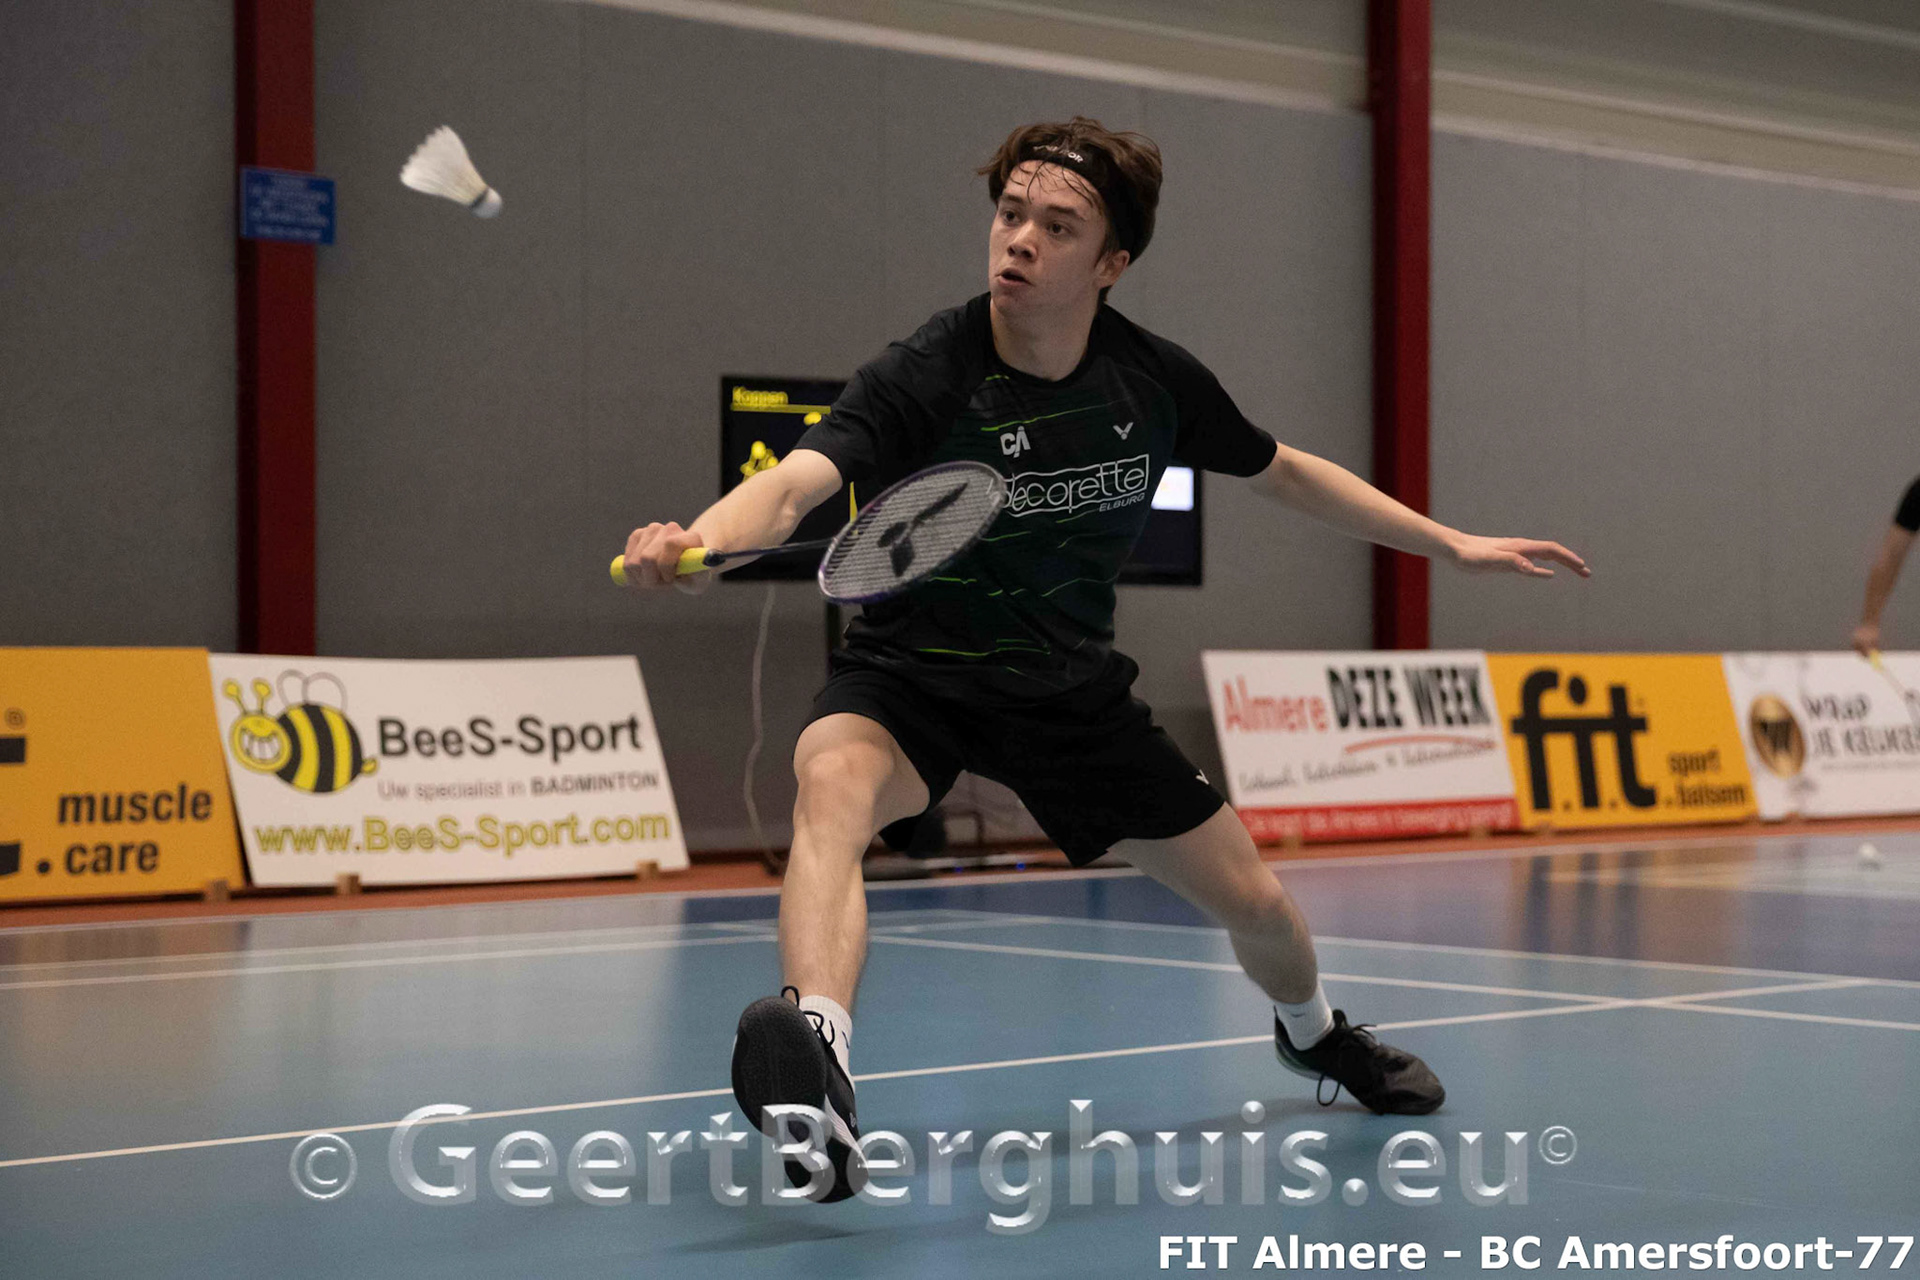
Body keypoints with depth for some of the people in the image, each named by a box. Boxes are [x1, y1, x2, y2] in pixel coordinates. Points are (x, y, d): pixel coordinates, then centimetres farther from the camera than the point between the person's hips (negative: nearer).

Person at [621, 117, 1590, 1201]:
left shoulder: (1155, 380, -10)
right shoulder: (921, 380, -24)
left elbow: (1283, 469, 8)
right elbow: (797, 481, -40)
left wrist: (1451, 543, 11)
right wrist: (694, 541, -62)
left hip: (1073, 686, 4)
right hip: (913, 674, -4)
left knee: (1253, 900, 9)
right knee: (834, 779, -38)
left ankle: (1313, 1031, 46)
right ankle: (818, 1067, -58)